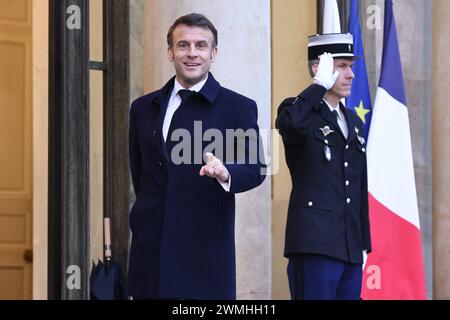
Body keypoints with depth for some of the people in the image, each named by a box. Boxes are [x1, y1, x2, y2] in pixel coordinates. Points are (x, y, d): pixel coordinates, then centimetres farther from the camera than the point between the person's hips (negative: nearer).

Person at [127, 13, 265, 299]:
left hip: (205, 252, -4)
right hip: (151, 251, 4)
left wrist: (226, 172, -28)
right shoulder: (143, 108, 13)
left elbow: (255, 167, -8)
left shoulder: (238, 108, 1)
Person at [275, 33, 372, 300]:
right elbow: (287, 122, -29)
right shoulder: (302, 112, -1)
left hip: (351, 250, 7)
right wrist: (322, 84, -17)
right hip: (315, 246, -7)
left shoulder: (354, 122, 20)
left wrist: (364, 245, 18)